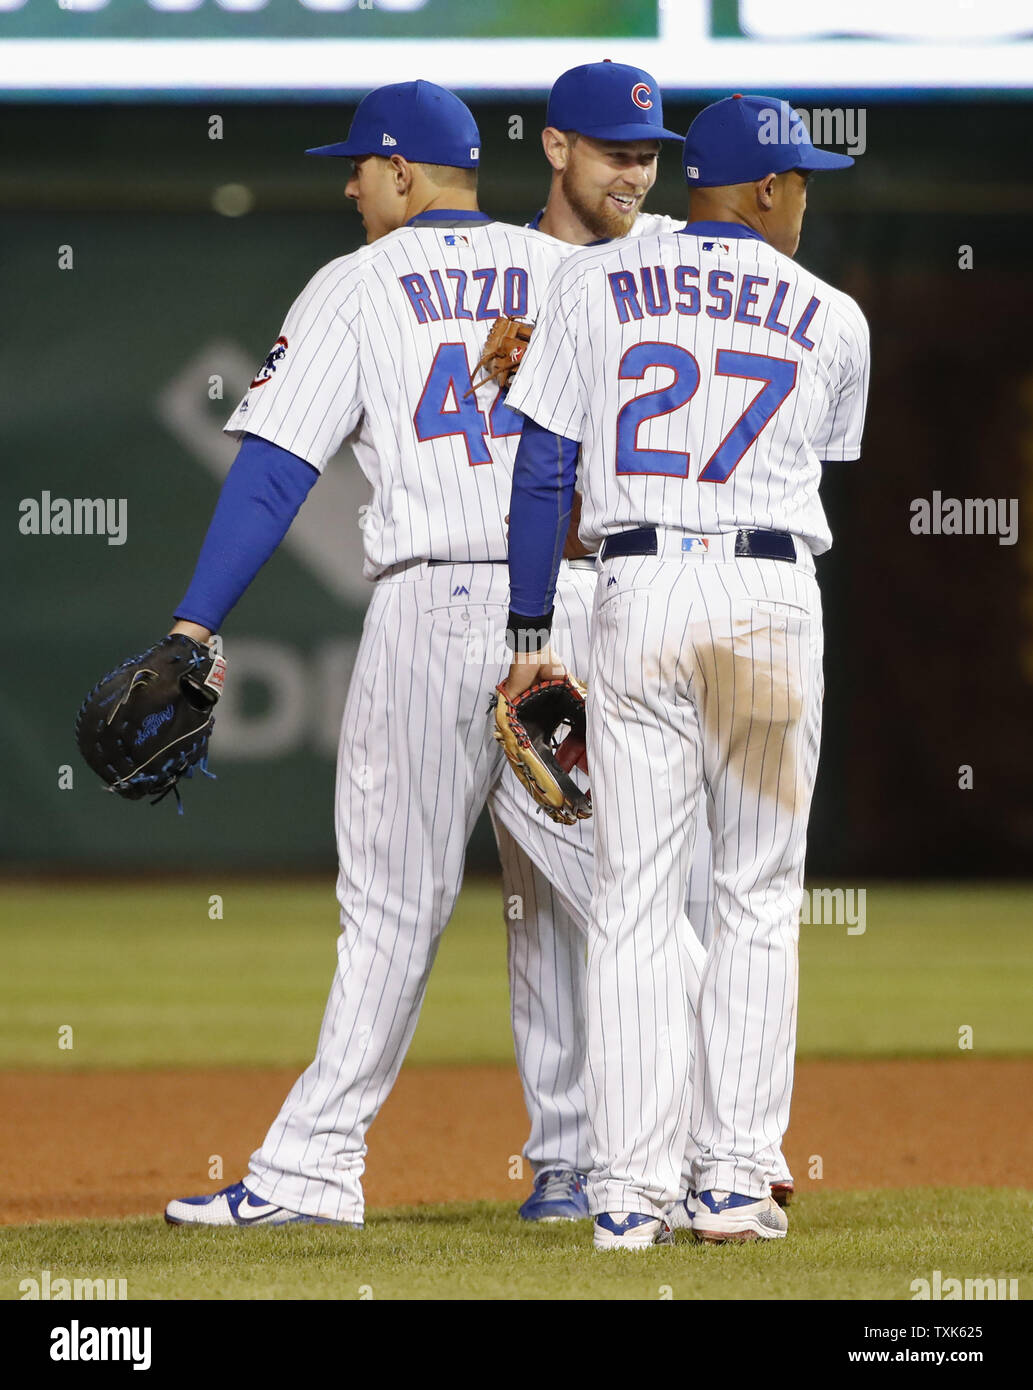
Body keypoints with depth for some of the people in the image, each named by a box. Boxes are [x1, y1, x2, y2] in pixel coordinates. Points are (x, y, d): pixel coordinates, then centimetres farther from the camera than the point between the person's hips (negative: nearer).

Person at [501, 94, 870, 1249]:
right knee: (757, 903, 7)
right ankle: (734, 1181, 3)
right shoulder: (832, 321, 6)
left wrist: (530, 634, 5)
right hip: (772, 600, -1)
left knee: (634, 903, 1)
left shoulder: (594, 285, 5)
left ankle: (629, 1194, -3)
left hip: (636, 591, 1)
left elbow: (543, 470, 2)